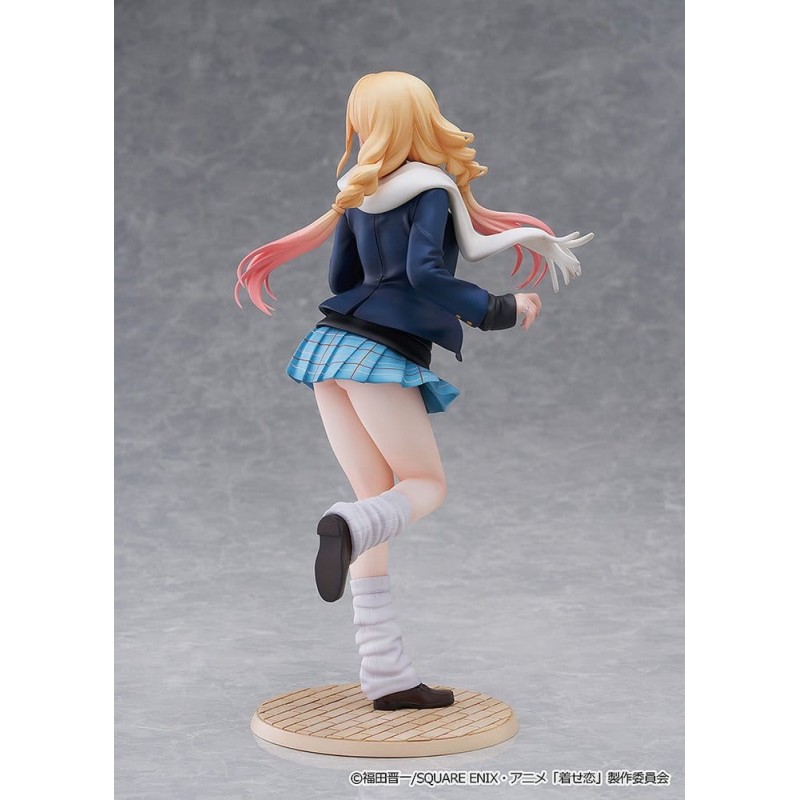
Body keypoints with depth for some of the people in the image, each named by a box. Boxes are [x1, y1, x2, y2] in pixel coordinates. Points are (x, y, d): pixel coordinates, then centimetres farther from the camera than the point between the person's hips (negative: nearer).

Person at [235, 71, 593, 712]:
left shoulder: (359, 194, 15)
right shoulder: (433, 187, -5)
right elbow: (424, 272, -18)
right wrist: (499, 311, -9)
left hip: (332, 343, 7)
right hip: (384, 355, -6)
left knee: (380, 497, 7)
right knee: (428, 486, 9)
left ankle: (387, 674, 2)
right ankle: (348, 525, -27)